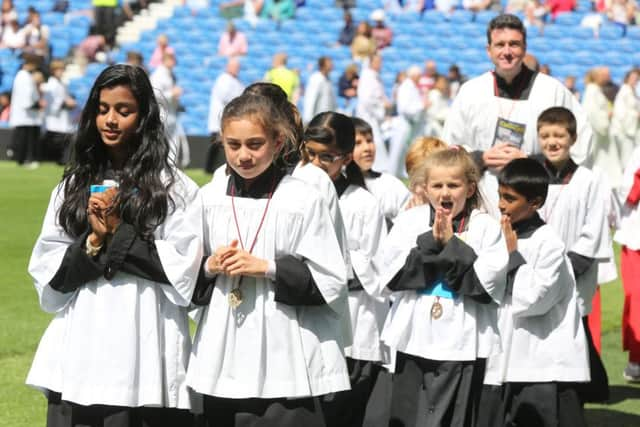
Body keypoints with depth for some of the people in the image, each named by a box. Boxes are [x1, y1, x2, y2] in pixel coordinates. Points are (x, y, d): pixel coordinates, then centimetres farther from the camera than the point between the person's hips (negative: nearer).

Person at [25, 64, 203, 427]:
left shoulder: (174, 188, 2)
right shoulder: (74, 185, 12)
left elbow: (182, 270, -7)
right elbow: (47, 273, 7)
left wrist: (118, 232, -10)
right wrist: (92, 243, -10)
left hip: (145, 356, -3)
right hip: (78, 356, 3)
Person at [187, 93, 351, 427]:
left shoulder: (303, 199, -5)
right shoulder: (209, 198, 7)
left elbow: (330, 281, -6)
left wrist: (267, 267, -13)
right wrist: (209, 268, -6)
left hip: (283, 358, -4)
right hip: (223, 358, 4)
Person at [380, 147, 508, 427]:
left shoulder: (486, 227, -2)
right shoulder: (410, 221, 5)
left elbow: (488, 284, -12)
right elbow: (392, 275, -5)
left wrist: (451, 244, -14)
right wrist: (431, 242, -14)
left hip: (462, 343, -2)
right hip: (414, 340, 2)